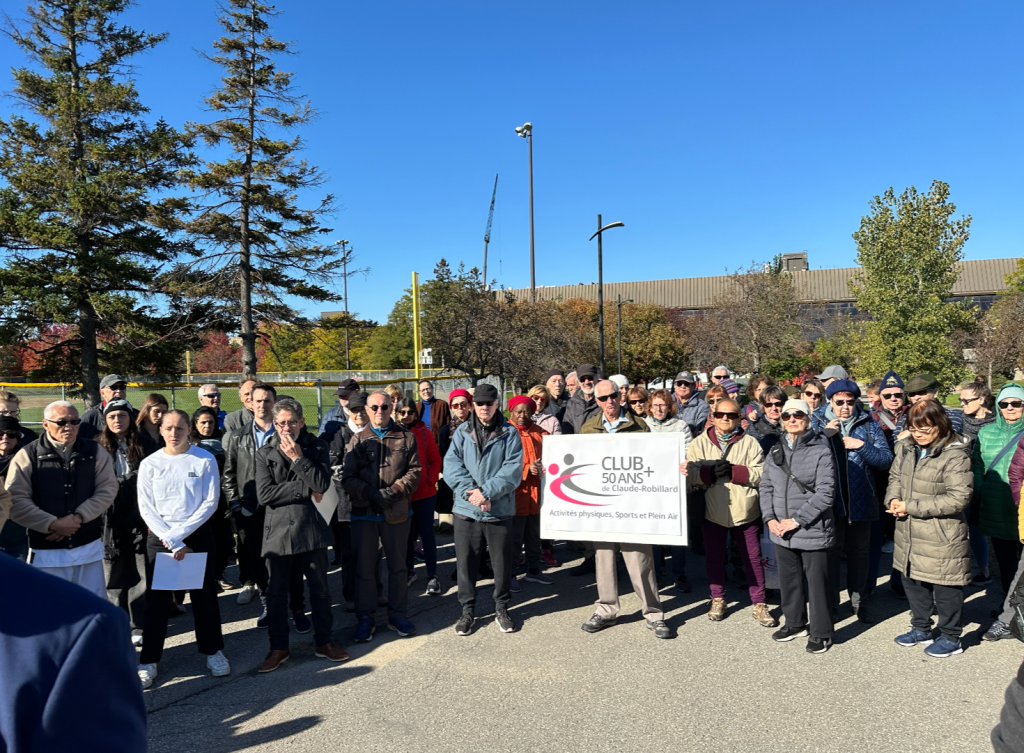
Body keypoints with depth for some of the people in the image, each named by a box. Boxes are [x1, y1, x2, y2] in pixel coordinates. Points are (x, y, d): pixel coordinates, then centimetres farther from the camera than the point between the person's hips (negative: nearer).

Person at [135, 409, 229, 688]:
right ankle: (149, 661, 17)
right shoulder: (149, 464, -1)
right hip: (159, 537, 1)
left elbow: (210, 503, -7)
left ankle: (213, 650, 23)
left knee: (204, 595, 8)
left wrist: (179, 534, -13)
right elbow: (146, 508, -3)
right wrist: (172, 543, -11)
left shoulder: (205, 460, -5)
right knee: (156, 599, 5)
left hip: (198, 534, -1)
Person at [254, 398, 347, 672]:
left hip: (311, 528, 1)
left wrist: (298, 458, -15)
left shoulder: (317, 448, 3)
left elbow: (322, 484, -11)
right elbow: (264, 494, -11)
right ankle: (278, 647, 24)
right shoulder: (265, 453, 1)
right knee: (276, 592, 8)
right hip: (278, 529, 0)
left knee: (320, 588, 11)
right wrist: (306, 490, -13)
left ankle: (323, 641, 27)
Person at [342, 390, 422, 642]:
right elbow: (347, 477, -2)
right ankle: (365, 618, 21)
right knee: (364, 567, 7)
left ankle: (397, 615, 25)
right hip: (364, 512, 0)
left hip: (397, 512, 0)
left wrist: (395, 491, -14)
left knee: (398, 565, 11)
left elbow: (415, 470, -1)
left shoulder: (406, 437, 4)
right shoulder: (358, 440, 4)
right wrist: (372, 493, -15)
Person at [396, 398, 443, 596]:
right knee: (406, 534, 14)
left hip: (425, 492, -1)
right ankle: (409, 571, 30)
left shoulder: (424, 433, -3)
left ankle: (432, 576, 12)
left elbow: (435, 460, 2)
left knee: (426, 534, 4)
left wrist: (431, 480, -10)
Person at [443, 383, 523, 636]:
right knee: (466, 563, 9)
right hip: (466, 510, 1)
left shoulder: (509, 433, -1)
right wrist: (472, 491, -18)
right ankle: (468, 610, 26)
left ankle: (502, 609, 29)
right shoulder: (462, 432, 5)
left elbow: (513, 470, -11)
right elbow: (451, 466, -5)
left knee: (502, 563, 10)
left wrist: (486, 492, -19)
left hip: (500, 511, -1)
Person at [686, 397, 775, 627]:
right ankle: (718, 600, 31)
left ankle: (759, 604, 23)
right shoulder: (700, 442, 2)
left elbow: (761, 473, -9)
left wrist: (733, 471, -20)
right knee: (715, 557, 13)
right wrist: (711, 472, -24)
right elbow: (689, 473, -8)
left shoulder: (749, 442, 0)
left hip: (744, 511, -1)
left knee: (753, 558, 8)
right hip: (712, 511, 1)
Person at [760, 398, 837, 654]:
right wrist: (770, 518, -4)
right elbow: (766, 486, 9)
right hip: (781, 532, 6)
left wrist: (797, 520, -16)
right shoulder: (776, 451, 8)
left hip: (813, 531, -5)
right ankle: (795, 623, 37)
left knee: (817, 582, 6)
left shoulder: (821, 451, -11)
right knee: (788, 580, 18)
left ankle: (821, 633, 24)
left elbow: (825, 493, -15)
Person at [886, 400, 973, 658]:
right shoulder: (906, 447, 3)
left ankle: (951, 638, 28)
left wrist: (911, 507, -21)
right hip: (909, 535, 7)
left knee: (945, 588, 8)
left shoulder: (955, 454, -18)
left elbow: (958, 498, -21)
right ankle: (921, 629, 39)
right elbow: (895, 477, 16)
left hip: (941, 538, -7)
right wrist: (893, 498, -6)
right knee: (913, 581, 20)